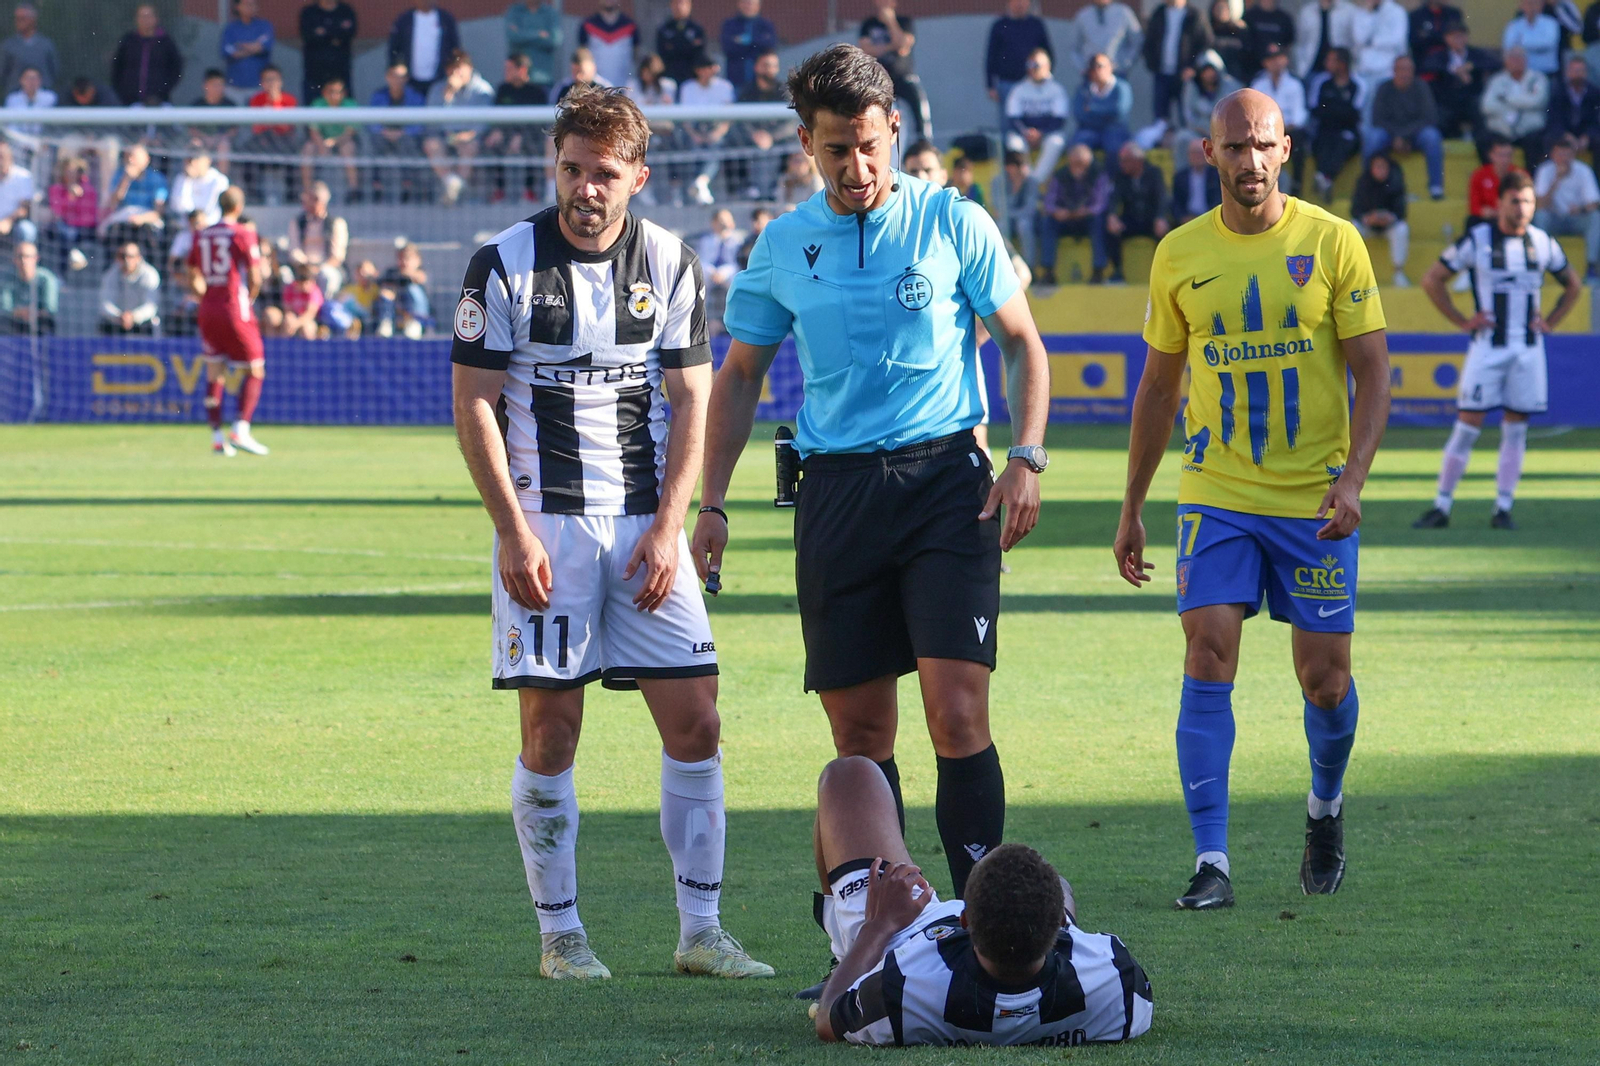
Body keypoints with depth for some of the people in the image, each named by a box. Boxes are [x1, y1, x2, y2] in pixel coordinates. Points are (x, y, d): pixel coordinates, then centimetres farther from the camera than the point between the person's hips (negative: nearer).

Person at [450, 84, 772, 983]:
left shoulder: (670, 264, 4)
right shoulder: (505, 263, -4)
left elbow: (691, 403, 6)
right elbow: (473, 404, -3)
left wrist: (668, 527, -4)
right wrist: (514, 530, -11)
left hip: (645, 521, 3)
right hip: (545, 521, -3)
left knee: (695, 721, -1)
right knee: (551, 725, -3)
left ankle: (701, 930, 7)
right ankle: (561, 935, 7)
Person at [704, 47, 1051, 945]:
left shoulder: (952, 222, 0)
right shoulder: (786, 245, 8)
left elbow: (1022, 340, 7)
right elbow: (740, 376, 17)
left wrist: (1027, 459, -5)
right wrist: (713, 503, 11)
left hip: (944, 477, -3)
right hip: (836, 492, 3)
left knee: (958, 712, -14)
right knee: (860, 730, 4)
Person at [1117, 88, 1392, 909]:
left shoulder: (1331, 242, -4)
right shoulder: (1180, 255, 3)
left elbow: (1373, 374, -3)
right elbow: (1158, 386, 12)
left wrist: (1352, 479, -17)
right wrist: (1132, 509, 12)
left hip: (1315, 500, -1)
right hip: (1216, 497, 1)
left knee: (1324, 680, 4)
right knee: (1208, 661, -12)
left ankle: (1325, 808, 34)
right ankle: (1212, 862, -10)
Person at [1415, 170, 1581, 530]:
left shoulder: (1543, 243, 6)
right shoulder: (1476, 240, -4)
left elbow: (1573, 285, 21)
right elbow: (1431, 280, 2)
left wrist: (1550, 321, 8)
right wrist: (1461, 321, -3)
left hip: (1528, 348, 3)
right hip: (1487, 347, -3)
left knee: (1516, 429, 2)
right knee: (1468, 425, -6)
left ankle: (1503, 509, 7)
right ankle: (1442, 506, -1)